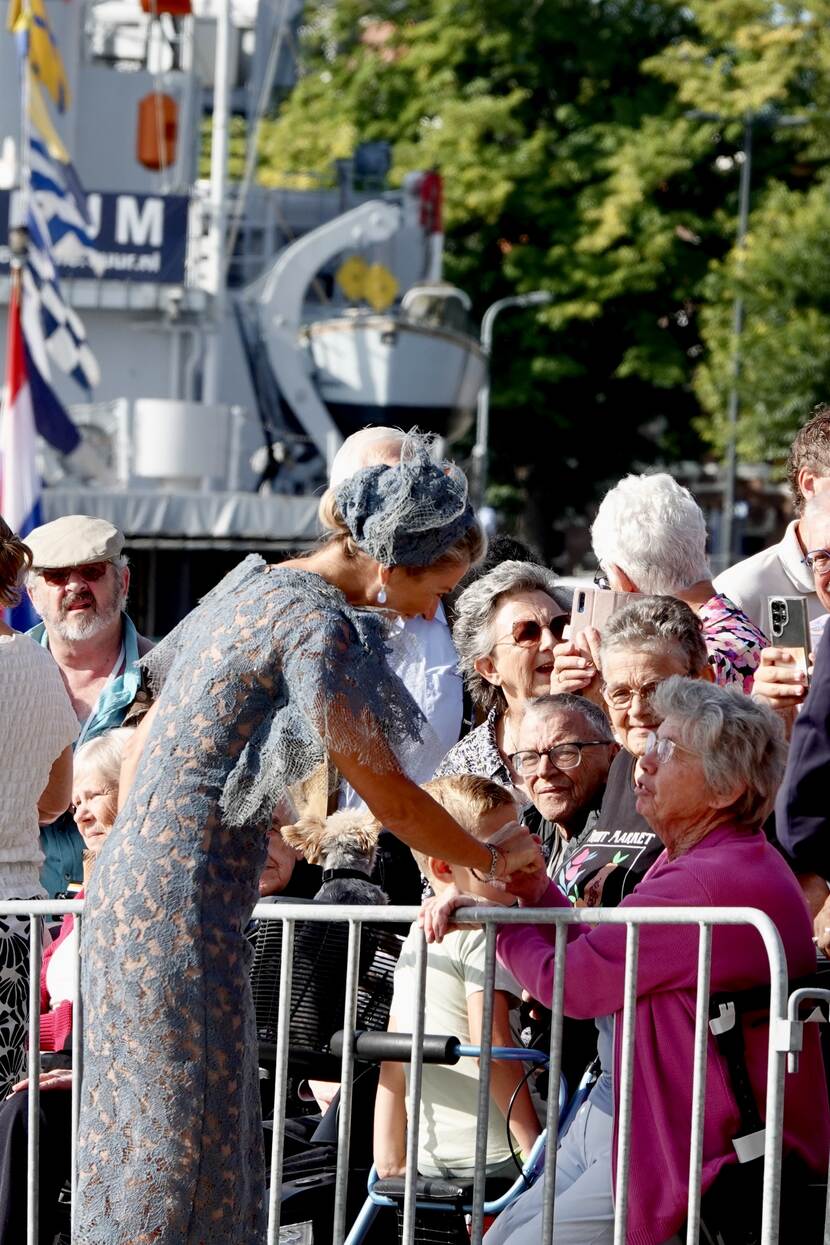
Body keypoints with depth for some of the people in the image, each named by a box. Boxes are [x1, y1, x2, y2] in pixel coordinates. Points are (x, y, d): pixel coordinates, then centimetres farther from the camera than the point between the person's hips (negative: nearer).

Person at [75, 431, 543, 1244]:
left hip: (127, 880, 9)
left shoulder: (250, 587, 14)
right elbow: (386, 794, -13)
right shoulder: (319, 624, -15)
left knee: (135, 1139, 11)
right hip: (189, 903, -9)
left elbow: (149, 735, 22)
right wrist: (494, 859, 2)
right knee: (184, 1146, -7)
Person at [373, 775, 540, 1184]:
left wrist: (389, 1159, 19)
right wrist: (532, 1140, -16)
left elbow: (393, 1059, 17)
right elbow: (490, 1044, -19)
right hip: (496, 1151, -8)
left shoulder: (415, 939, 15)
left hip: (433, 1154, 8)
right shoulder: (485, 932, -11)